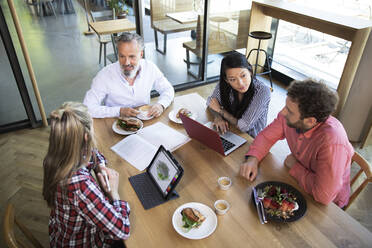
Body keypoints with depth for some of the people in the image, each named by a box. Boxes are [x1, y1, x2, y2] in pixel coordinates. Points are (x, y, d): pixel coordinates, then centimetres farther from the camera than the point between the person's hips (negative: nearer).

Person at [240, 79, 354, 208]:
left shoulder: (332, 142, -38)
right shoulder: (288, 117, -20)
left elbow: (323, 195, -35)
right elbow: (266, 136, -4)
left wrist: (294, 166, -22)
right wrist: (252, 159, -21)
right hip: (299, 180, 5)